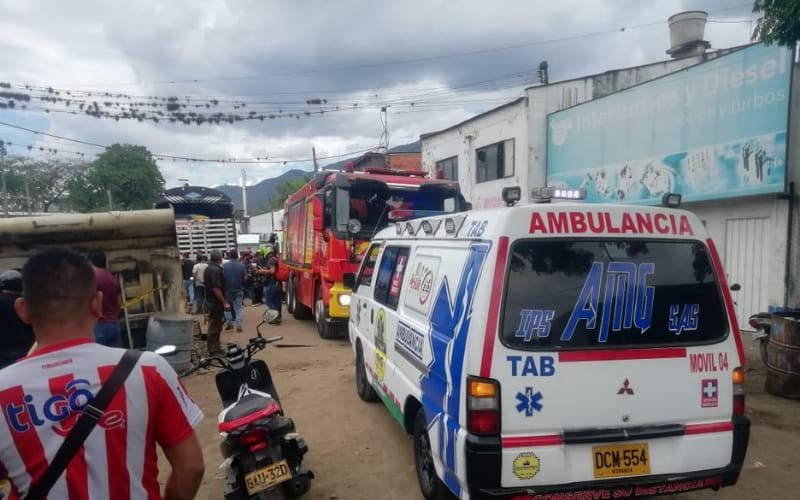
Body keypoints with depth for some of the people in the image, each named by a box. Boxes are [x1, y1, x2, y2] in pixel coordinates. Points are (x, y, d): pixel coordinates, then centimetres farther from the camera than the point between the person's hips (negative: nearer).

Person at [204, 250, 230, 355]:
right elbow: (216, 289, -26)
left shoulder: (208, 269, 11)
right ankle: (213, 350, 3)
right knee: (214, 327, -3)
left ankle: (215, 348, 25)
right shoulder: (216, 270, -20)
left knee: (215, 326, 17)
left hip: (210, 300, 10)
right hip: (216, 302, -10)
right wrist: (225, 303, -23)